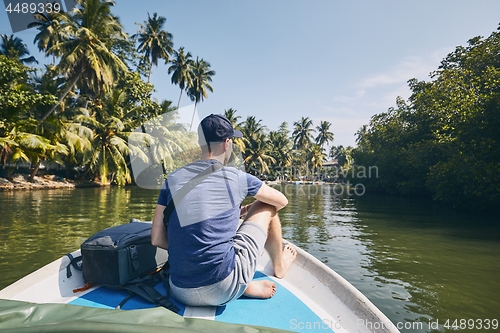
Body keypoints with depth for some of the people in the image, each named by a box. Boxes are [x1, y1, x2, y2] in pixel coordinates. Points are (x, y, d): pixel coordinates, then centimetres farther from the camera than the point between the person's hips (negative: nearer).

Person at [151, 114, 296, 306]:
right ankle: (279, 266, 38)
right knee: (266, 208, 15)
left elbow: (157, 240, 4)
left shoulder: (172, 179, 4)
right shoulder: (236, 178, -5)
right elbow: (281, 201, 12)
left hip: (180, 294, 5)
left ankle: (249, 287, 19)